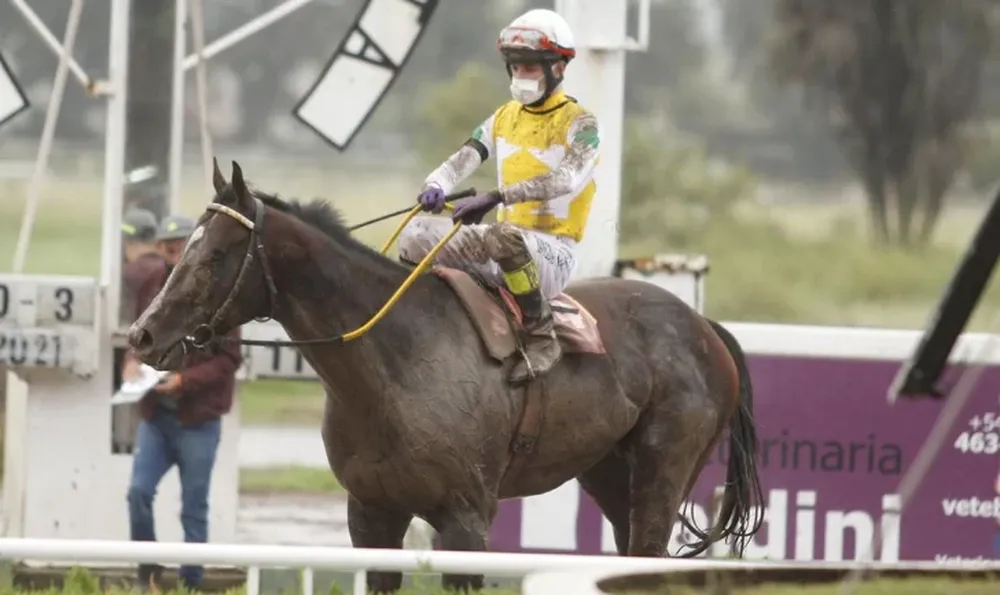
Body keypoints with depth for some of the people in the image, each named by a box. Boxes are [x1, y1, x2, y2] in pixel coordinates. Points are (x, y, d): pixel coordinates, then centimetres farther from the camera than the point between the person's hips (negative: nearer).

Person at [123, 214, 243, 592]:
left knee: (194, 508, 3)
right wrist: (134, 361, -3)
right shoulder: (151, 291, 6)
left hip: (197, 419, -4)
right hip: (155, 415, 4)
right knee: (139, 491, -6)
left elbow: (229, 358, -10)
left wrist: (185, 380, -21)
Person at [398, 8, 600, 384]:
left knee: (504, 239, -41)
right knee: (417, 235, -6)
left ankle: (541, 338, -26)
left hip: (553, 252, -7)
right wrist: (436, 187, -23)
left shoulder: (579, 124, -8)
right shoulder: (505, 118, 13)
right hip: (508, 235, 7)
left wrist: (496, 197, -36)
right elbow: (464, 159, 2)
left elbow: (566, 178, -26)